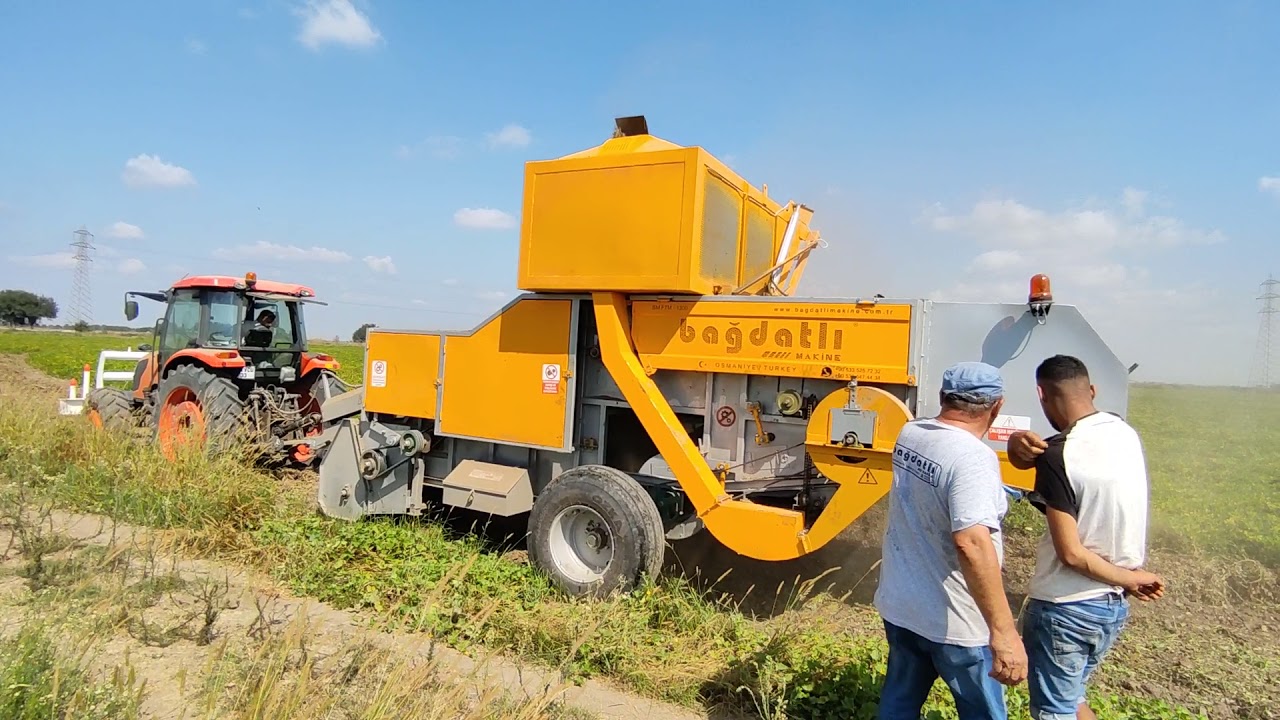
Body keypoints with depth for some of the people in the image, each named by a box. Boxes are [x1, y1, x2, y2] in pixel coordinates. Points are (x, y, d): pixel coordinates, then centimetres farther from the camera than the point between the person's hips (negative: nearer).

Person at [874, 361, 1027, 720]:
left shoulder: (909, 434, -1)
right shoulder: (973, 457, -25)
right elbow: (972, 544, -36)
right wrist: (1003, 631, -34)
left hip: (898, 605, 7)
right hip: (953, 621, -6)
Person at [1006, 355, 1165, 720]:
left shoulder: (1058, 457, -24)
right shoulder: (1124, 431, -1)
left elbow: (1071, 553, -21)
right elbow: (1026, 458, 1)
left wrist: (1129, 579, -5)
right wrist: (1019, 442, -21)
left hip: (1065, 609, -8)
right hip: (1115, 606, 8)